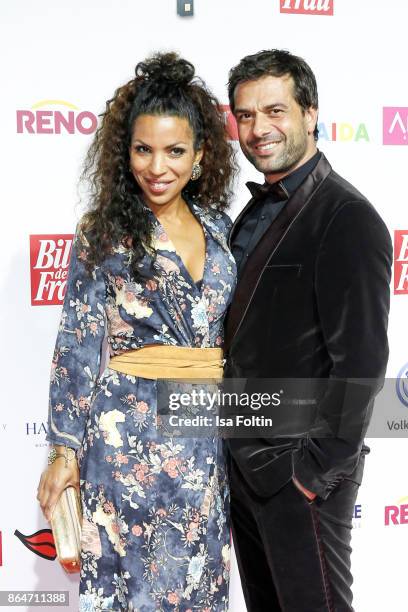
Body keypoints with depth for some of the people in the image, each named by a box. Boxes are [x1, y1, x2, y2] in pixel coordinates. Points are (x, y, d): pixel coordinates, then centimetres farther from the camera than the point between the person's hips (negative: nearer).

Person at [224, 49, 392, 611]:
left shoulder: (348, 220, -16)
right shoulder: (255, 212, 10)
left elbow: (361, 361, -20)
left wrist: (317, 470, -18)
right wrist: (237, 448, 11)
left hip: (301, 474, -8)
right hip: (245, 459, 8)